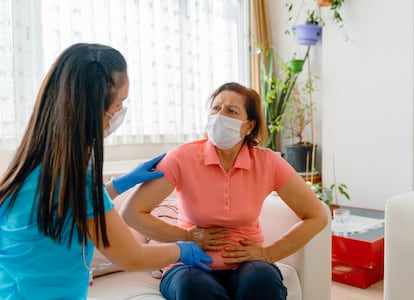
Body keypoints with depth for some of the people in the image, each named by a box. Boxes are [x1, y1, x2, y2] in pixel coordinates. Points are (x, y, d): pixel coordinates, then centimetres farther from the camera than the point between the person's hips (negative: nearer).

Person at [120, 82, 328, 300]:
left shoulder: (267, 162, -10)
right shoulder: (183, 157, -13)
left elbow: (317, 217, -3)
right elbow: (131, 213, -13)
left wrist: (268, 254, -8)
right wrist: (188, 237, -11)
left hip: (246, 264, 2)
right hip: (191, 265, -1)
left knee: (263, 281, -32)